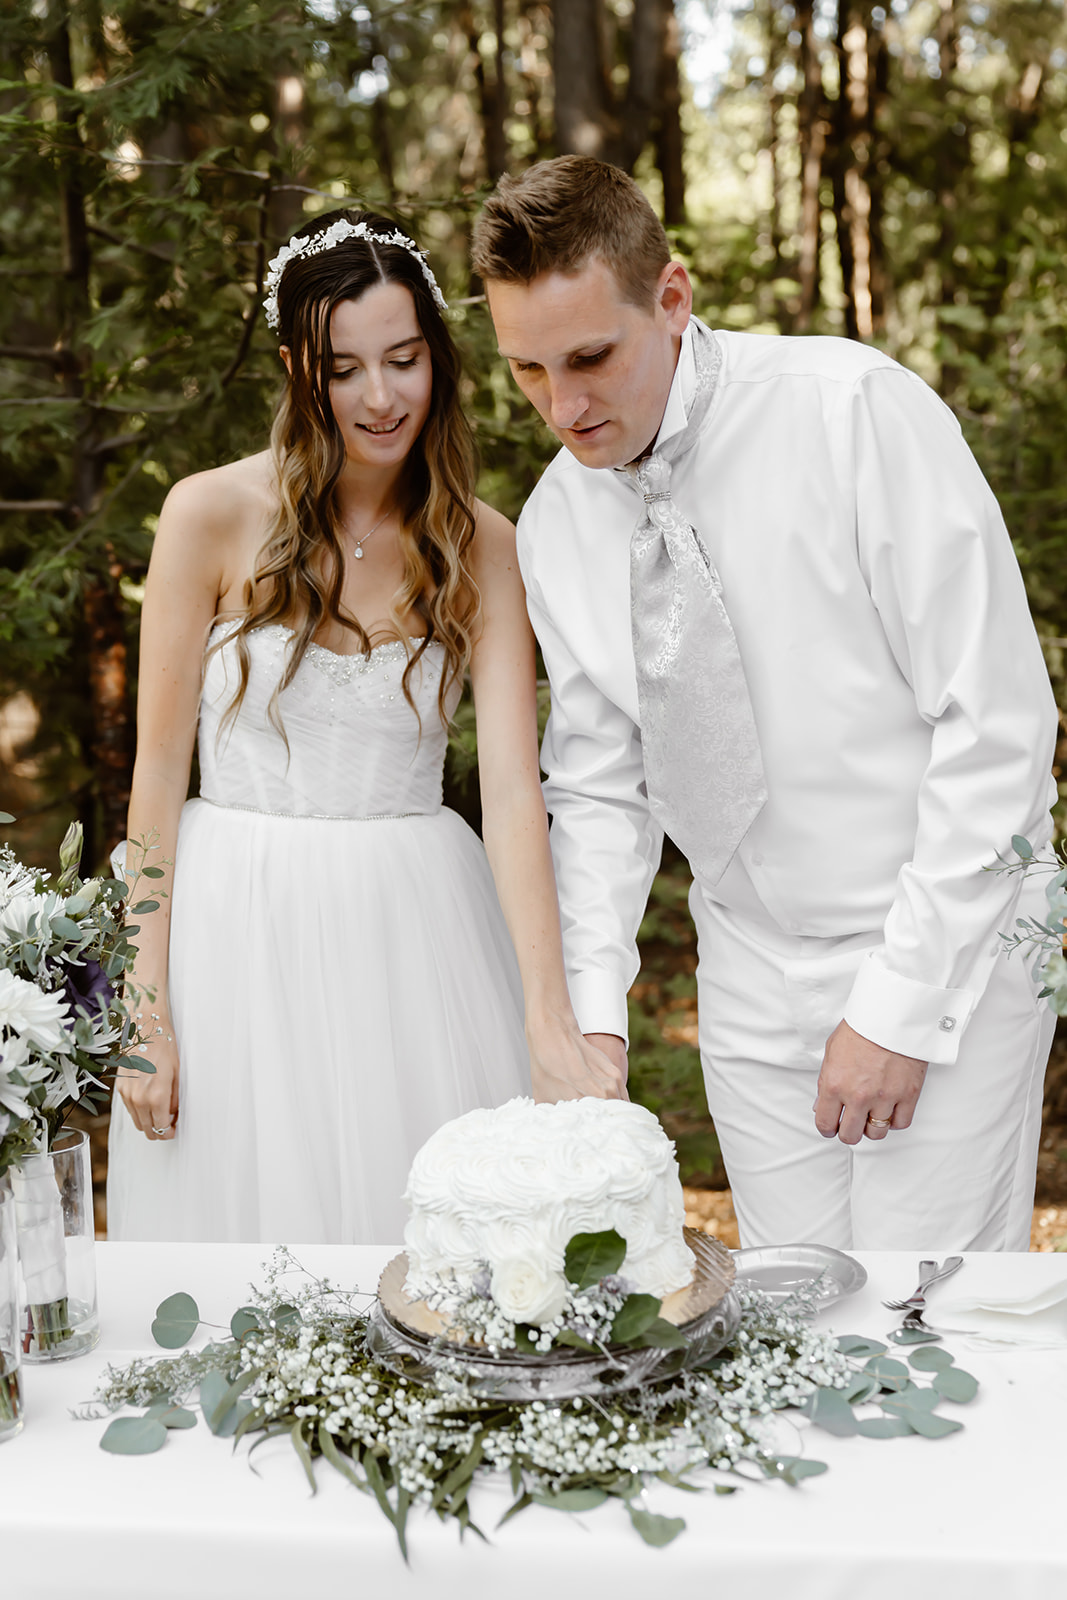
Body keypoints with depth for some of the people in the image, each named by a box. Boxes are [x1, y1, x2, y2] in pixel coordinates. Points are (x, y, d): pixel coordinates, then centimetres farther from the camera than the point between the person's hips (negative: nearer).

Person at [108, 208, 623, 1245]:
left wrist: (551, 1023, -21)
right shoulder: (214, 515, -5)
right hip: (240, 925, -1)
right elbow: (159, 769, -2)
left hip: (416, 928, 2)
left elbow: (512, 783, -10)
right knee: (246, 1201, 6)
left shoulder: (482, 548, -1)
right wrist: (146, 1009, -6)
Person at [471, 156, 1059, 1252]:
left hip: (948, 941, -4)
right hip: (751, 969, 5)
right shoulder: (553, 526, -1)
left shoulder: (855, 411, -19)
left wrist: (901, 1005, -18)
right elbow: (598, 783, 7)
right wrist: (594, 1009, -6)